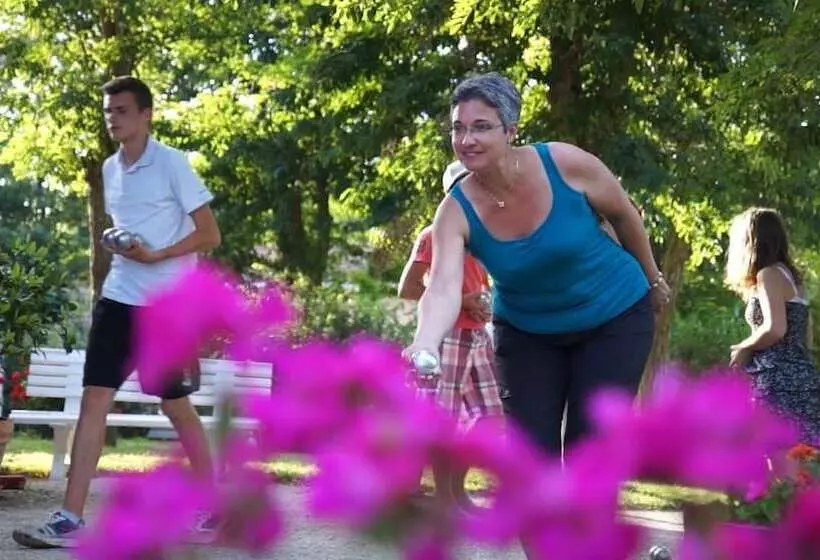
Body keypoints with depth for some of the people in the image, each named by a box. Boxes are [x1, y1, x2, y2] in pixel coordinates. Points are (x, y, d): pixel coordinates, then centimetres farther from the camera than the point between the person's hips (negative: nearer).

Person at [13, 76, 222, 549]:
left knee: (176, 405, 4)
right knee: (93, 399, -4)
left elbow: (210, 234, -10)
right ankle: (70, 519, -6)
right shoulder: (110, 169, 11)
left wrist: (156, 256, -20)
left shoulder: (172, 164, -9)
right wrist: (118, 249, 11)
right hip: (118, 299, 6)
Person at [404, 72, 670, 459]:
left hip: (614, 318, -2)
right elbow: (444, 289, -37)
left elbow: (623, 216, -6)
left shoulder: (566, 165, -25)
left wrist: (653, 280, 8)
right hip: (527, 331, 2)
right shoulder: (457, 211, -21)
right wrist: (424, 346, -58)